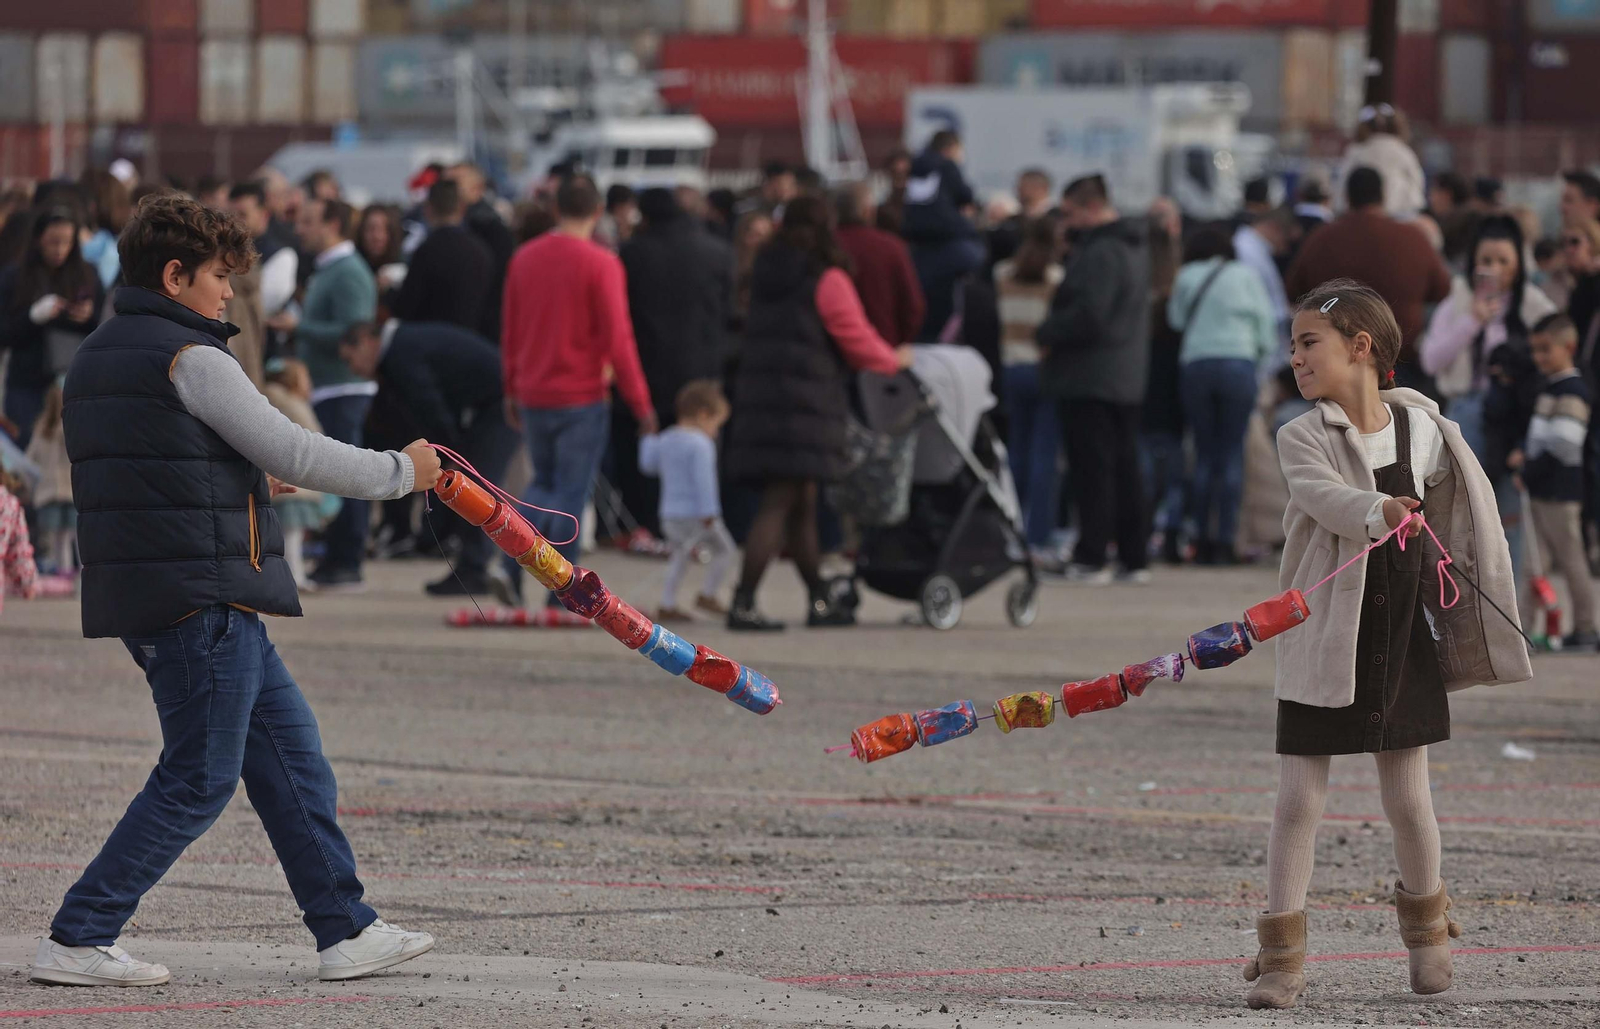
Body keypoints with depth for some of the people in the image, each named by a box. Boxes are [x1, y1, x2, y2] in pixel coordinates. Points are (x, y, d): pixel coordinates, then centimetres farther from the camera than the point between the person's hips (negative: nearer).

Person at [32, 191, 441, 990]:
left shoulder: (94, 360, 15)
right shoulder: (189, 360, -14)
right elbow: (293, 452, -12)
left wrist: (246, 482, 20)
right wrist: (402, 472, 0)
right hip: (202, 600, -10)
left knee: (289, 751, 14)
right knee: (197, 782, -4)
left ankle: (345, 930, 16)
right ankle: (77, 941, -3)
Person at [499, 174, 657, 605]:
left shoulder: (525, 258, 4)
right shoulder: (600, 263, -12)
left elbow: (510, 331, 10)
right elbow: (617, 339, -13)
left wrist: (511, 391, 21)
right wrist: (640, 402, -6)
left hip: (532, 395, 5)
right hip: (582, 398, -5)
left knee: (544, 484, 19)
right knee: (571, 494, 3)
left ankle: (513, 563, -3)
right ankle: (560, 595, 1)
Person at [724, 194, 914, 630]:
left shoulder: (765, 275, 14)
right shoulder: (827, 281, -8)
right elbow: (858, 343, -6)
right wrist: (895, 360, 16)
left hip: (758, 394, 7)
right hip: (805, 405, -7)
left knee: (803, 503, 16)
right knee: (780, 504, -8)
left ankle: (820, 601, 24)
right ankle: (743, 604, -15)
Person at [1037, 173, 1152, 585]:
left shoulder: (1099, 254, -18)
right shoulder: (1134, 249, 15)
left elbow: (1087, 315, -26)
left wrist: (1048, 335, -10)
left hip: (1089, 378, -10)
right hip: (1128, 377, 10)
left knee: (1092, 470, -7)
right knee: (1125, 467, 13)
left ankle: (1091, 558, -7)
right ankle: (1135, 558, 15)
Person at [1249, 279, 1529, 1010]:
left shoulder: (1422, 431, -1)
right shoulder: (1302, 440, -10)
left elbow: (1446, 518, 13)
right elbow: (1324, 496, -31)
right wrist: (1378, 512, -49)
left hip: (1403, 643, 2)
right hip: (1321, 646, -2)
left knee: (1407, 798, 8)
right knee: (1298, 799, -3)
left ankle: (1427, 932, 32)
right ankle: (1281, 958, 4)